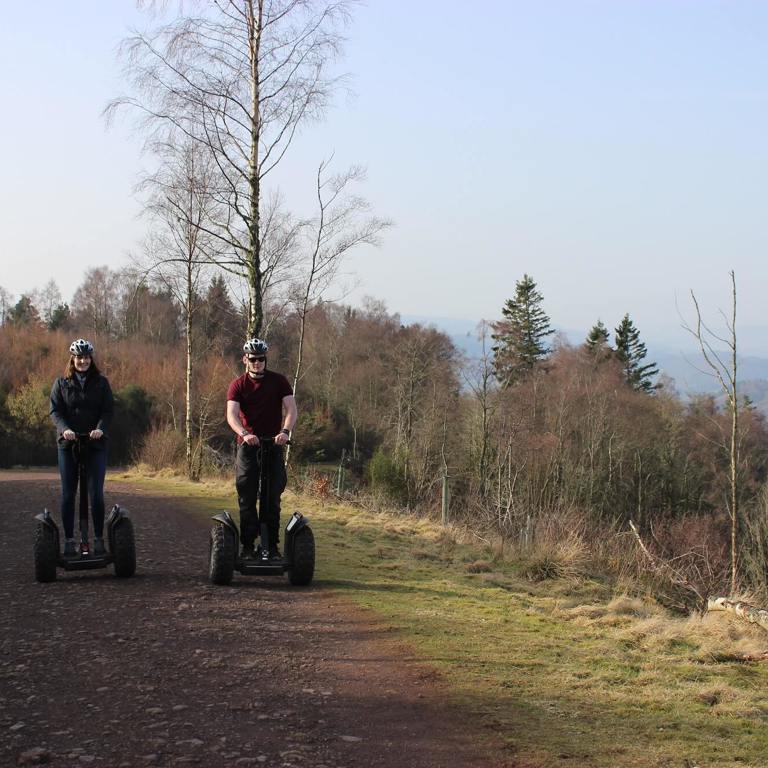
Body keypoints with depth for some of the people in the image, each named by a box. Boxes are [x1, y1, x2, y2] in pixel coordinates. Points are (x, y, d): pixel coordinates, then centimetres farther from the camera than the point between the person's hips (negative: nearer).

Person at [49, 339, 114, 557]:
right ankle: (69, 541, 8)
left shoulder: (101, 383, 5)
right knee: (68, 494, 2)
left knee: (96, 493, -5)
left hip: (95, 444, -1)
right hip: (68, 444, 1)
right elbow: (55, 410, -1)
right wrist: (65, 429, -20)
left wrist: (100, 429, -20)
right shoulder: (62, 383, 6)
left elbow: (108, 410, 0)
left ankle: (99, 539, 3)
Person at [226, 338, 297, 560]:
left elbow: (291, 409, -8)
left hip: (273, 444, 0)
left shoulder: (278, 381, 2)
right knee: (247, 498, -1)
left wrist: (285, 431, -27)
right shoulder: (238, 385, 0)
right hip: (248, 444, 0)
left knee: (272, 498, 1)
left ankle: (271, 546, 6)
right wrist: (244, 433, -34)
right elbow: (231, 414, -14)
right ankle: (248, 546, 4)